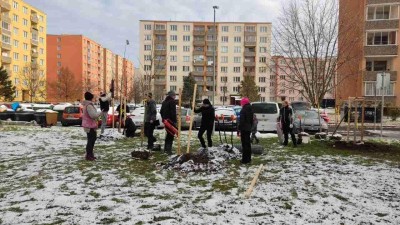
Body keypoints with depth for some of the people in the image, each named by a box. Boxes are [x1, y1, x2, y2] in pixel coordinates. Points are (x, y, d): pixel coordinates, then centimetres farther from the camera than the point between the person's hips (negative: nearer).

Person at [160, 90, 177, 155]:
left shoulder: (164, 102, 15)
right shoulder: (172, 102, -13)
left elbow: (161, 111, 20)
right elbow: (173, 112, -20)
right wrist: (174, 121, -18)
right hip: (171, 121, -9)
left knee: (168, 134, 20)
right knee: (171, 135, -5)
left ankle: (166, 148, 27)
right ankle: (168, 150, -9)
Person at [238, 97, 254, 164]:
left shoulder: (243, 110, -15)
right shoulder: (250, 109, 12)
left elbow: (241, 121, -19)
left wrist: (239, 130, -15)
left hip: (244, 129, -9)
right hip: (248, 129, 9)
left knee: (245, 144, -5)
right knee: (248, 143, 16)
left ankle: (245, 159, -3)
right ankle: (248, 158, 25)